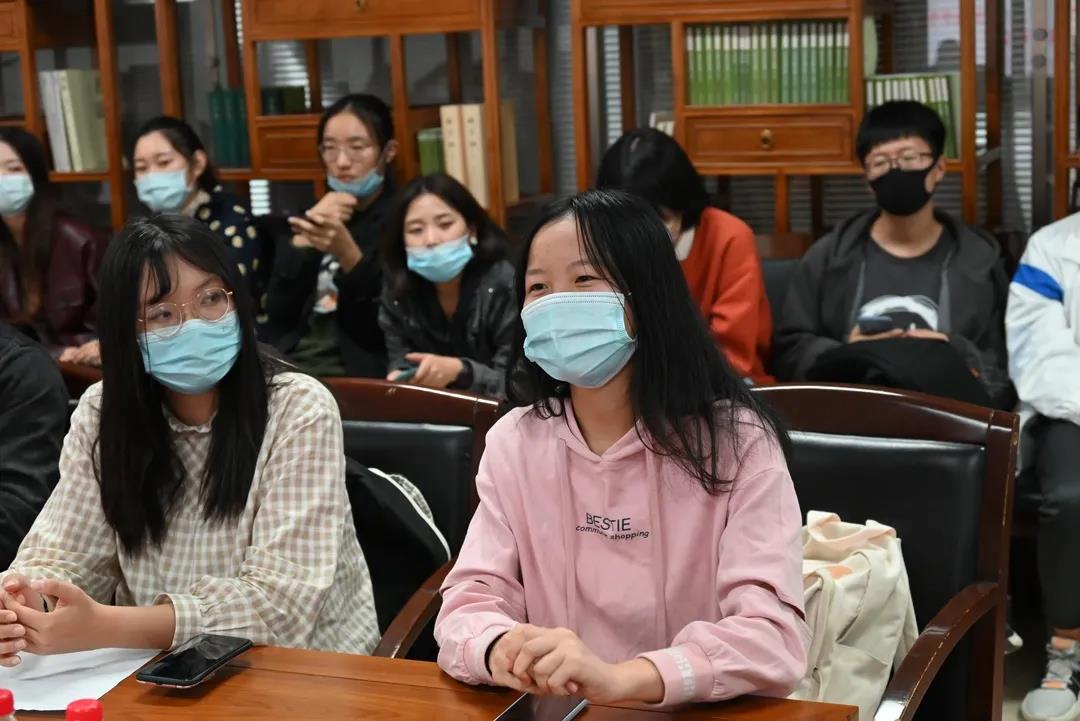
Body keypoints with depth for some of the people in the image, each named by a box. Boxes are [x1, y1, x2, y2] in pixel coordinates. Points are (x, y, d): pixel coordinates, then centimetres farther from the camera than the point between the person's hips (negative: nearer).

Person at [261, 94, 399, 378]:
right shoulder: (312, 214, 16)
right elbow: (278, 312, 7)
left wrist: (347, 253, -22)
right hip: (286, 361, 5)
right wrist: (303, 239, -6)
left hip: (358, 371, -5)